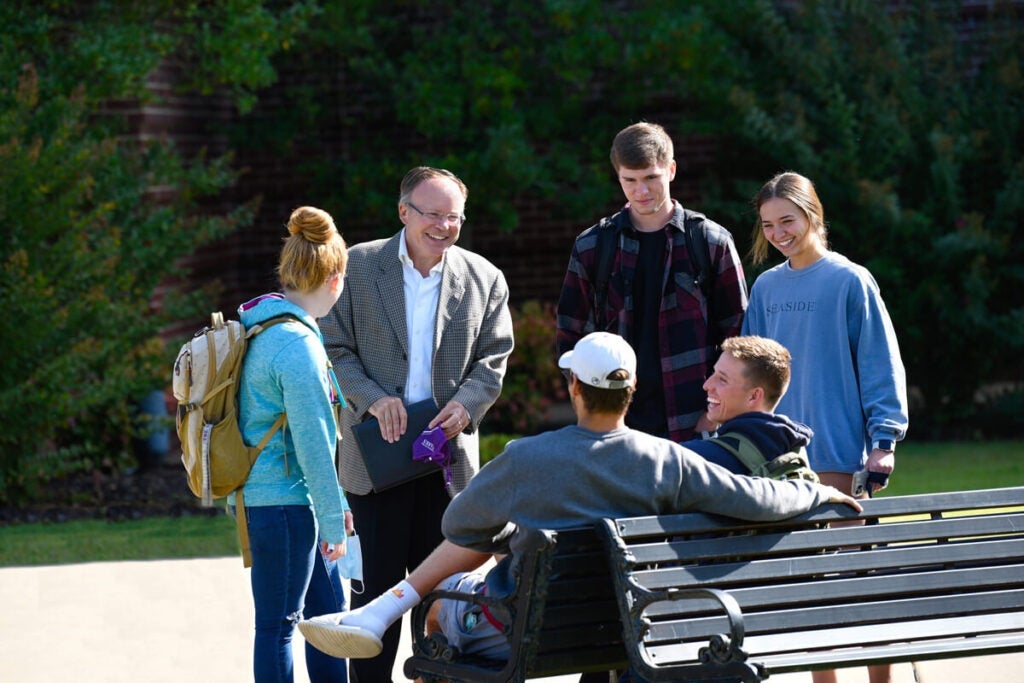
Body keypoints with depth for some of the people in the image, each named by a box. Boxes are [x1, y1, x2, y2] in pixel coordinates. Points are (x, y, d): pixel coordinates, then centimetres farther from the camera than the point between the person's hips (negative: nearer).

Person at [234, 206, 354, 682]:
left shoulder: (266, 328, 12)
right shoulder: (297, 346, -19)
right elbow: (312, 442, -19)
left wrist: (334, 503, 22)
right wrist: (332, 518, -12)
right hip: (282, 503, -10)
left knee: (328, 611, 16)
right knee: (277, 624, -1)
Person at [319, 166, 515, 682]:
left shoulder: (485, 279, 5)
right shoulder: (358, 266, 0)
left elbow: (493, 358, 5)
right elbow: (333, 348, 0)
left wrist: (466, 405, -14)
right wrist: (372, 399, -15)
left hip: (449, 453, 2)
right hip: (377, 449, -2)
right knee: (379, 582, 1)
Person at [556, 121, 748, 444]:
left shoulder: (712, 242, 4)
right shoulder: (591, 247, 8)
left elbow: (737, 338, 6)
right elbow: (571, 339, 13)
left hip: (693, 426, -1)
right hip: (617, 426, 1)